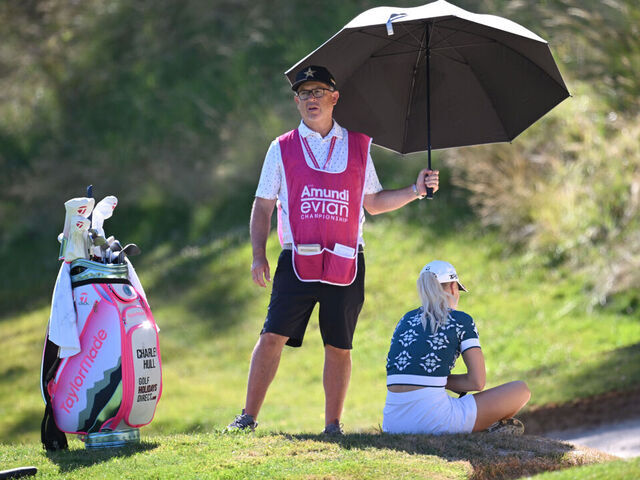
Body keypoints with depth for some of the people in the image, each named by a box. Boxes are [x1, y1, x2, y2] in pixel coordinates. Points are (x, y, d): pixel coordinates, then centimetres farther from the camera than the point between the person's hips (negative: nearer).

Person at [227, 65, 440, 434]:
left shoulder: (359, 146, 12)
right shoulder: (283, 149, 8)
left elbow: (373, 203, 18)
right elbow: (263, 206, 10)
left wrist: (416, 191, 6)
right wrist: (259, 255, -1)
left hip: (346, 263, 1)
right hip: (298, 261, -1)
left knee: (339, 346, 3)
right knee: (273, 336, -9)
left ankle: (333, 425, 11)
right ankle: (249, 417, -3)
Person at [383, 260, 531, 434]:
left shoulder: (405, 320, 19)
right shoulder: (461, 321, 3)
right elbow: (478, 382, -1)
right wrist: (444, 381, 11)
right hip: (434, 419, -6)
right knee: (521, 390, 10)